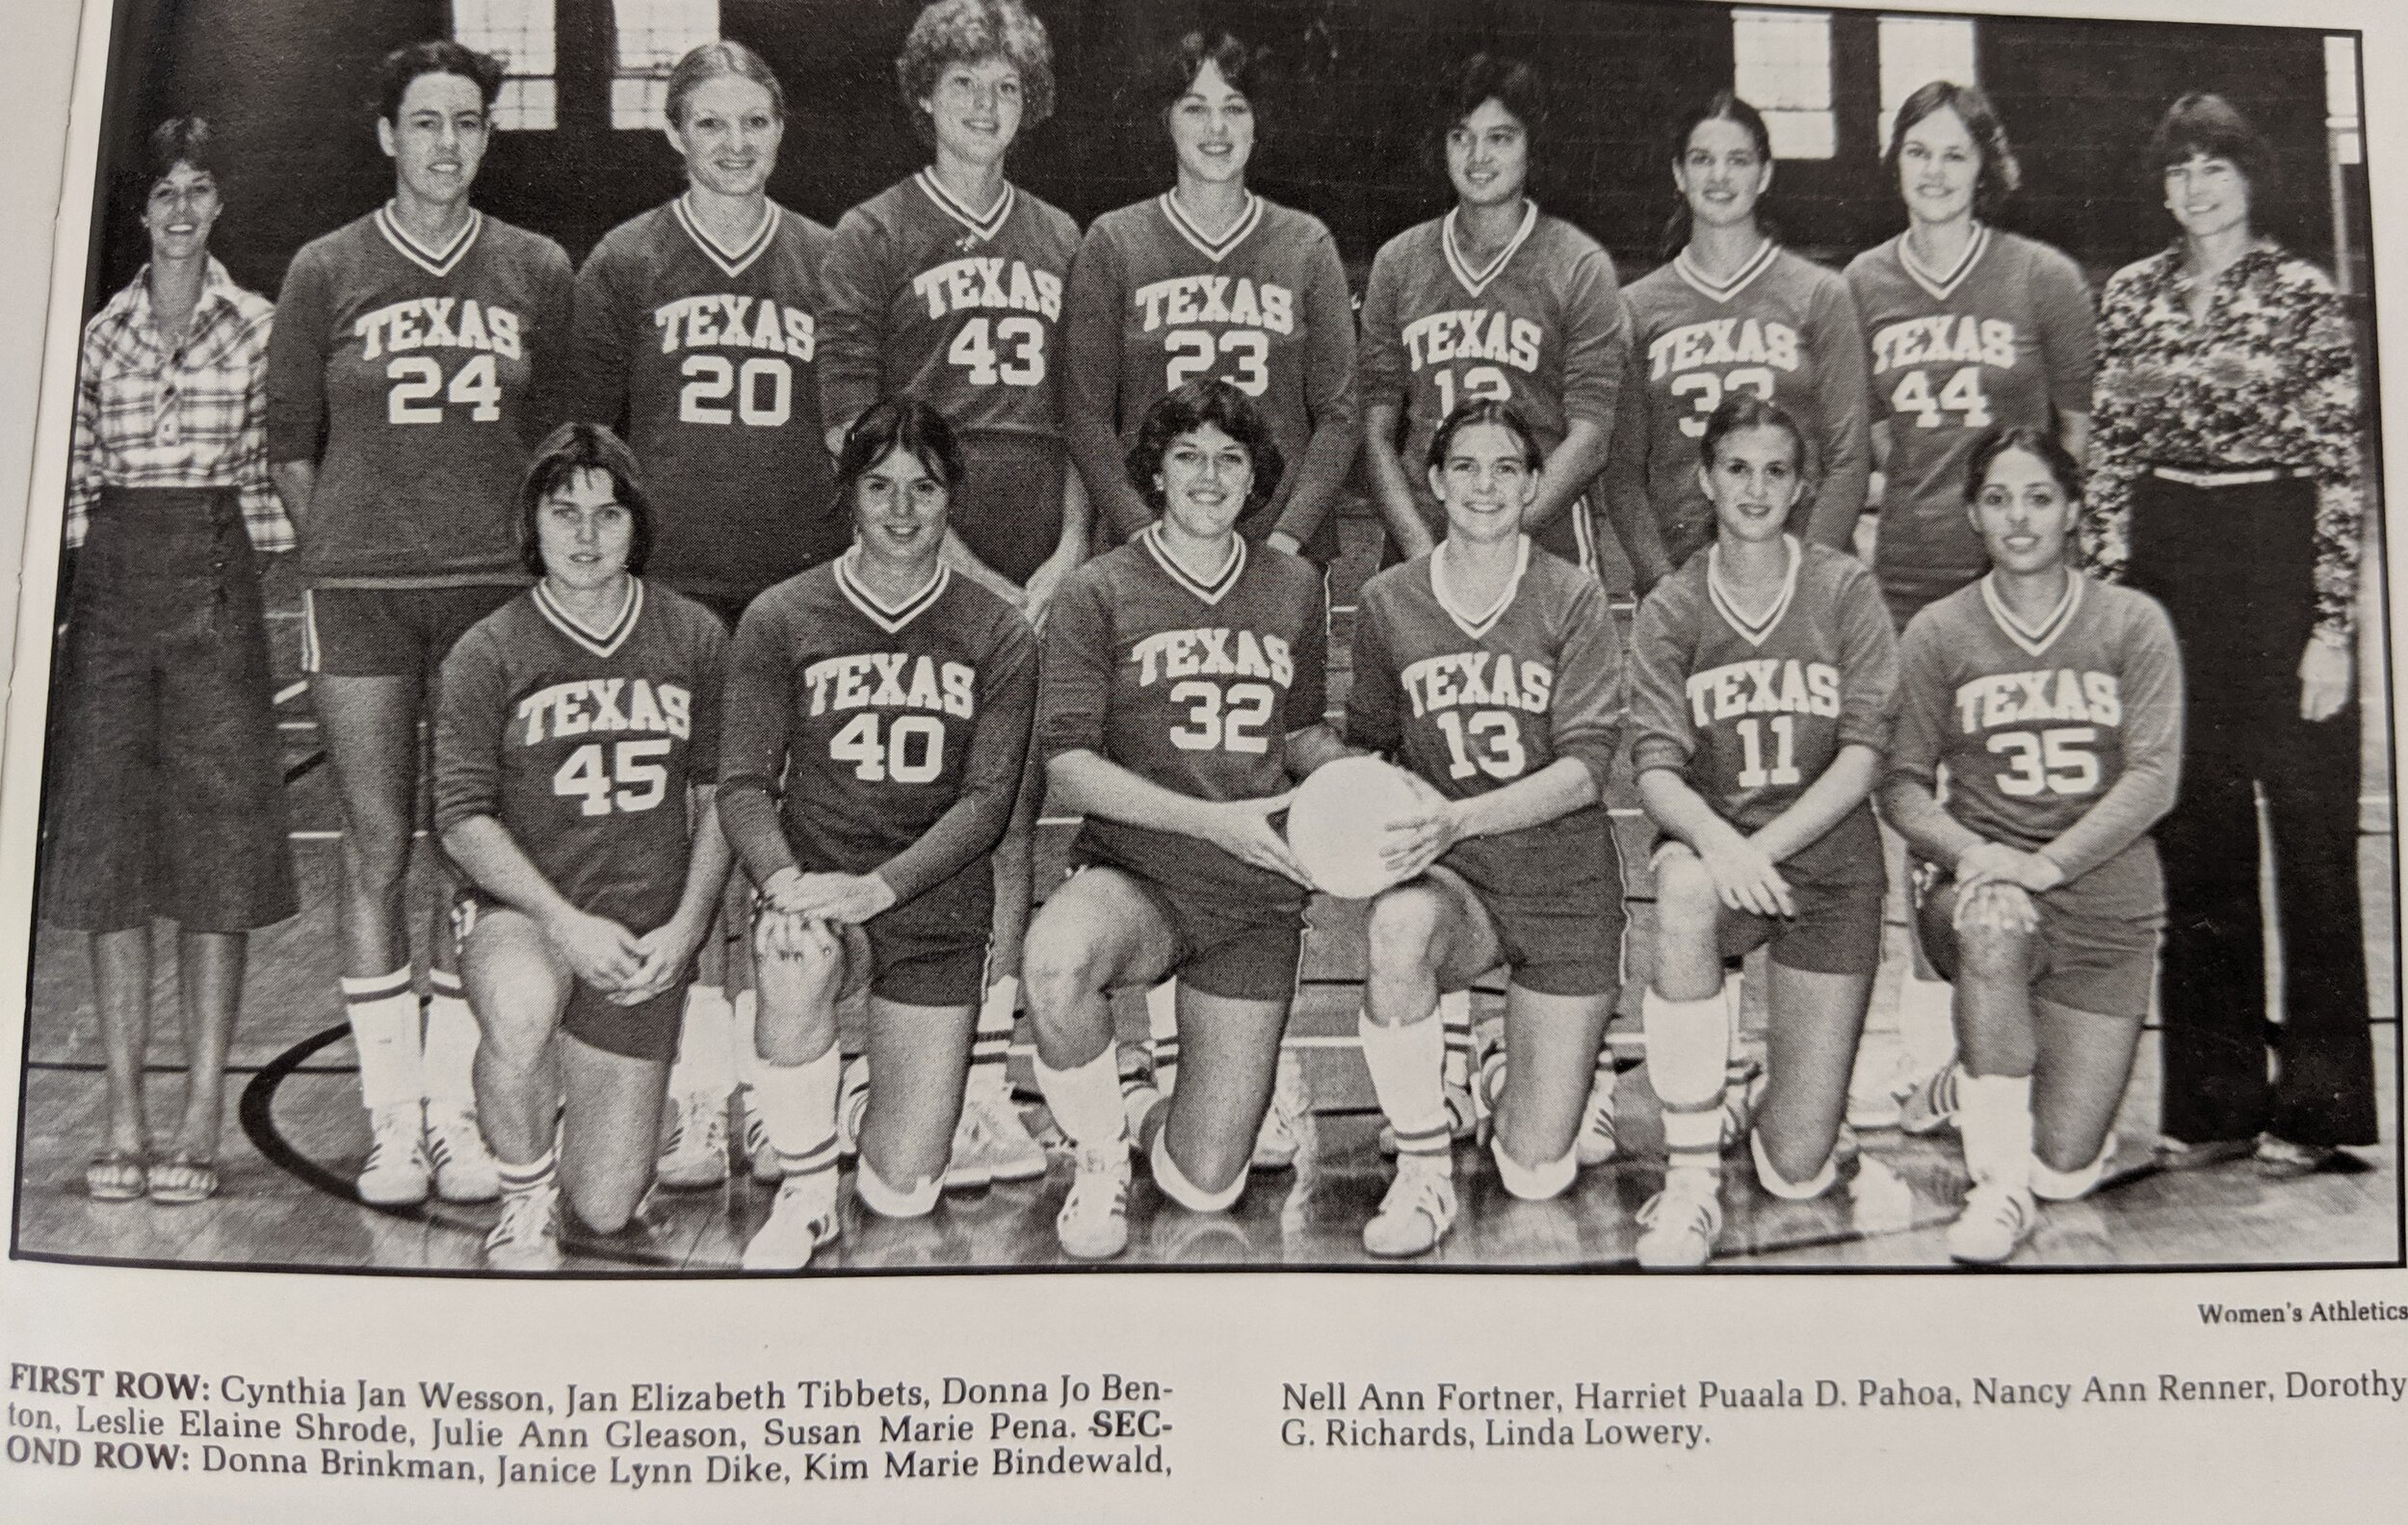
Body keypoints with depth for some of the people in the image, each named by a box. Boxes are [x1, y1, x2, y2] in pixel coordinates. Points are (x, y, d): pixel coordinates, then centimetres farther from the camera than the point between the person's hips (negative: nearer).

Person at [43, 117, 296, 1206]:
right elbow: (77, 478, 12)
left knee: (217, 837, -4)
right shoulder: (99, 333, 13)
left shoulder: (258, 327, 7)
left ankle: (201, 1118, 1)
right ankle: (122, 1116, 8)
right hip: (111, 584, 3)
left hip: (215, 583, -2)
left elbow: (273, 465, 7)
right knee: (106, 836, 1)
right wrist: (57, 597, 6)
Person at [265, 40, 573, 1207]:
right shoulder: (325, 271, 7)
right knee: (376, 850, 0)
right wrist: (341, 556, 4)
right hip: (358, 588, 0)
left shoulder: (536, 271, 10)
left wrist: (529, 545, 7)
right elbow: (289, 442, 12)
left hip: (498, 585, 1)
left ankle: (456, 1111, 9)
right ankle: (391, 1121, 8)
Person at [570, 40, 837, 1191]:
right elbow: (589, 433, 8)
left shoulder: (828, 262, 12)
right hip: (668, 582, -1)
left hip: (800, 582, 2)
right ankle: (696, 1096, 3)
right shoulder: (624, 264, 7)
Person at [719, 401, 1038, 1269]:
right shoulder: (779, 620, 3)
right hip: (813, 889, 0)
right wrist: (785, 882, -24)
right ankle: (805, 1193, -11)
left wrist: (877, 885, -21)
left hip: (937, 910, 0)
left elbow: (988, 797, -5)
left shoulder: (997, 635, 3)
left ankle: (886, 1091, 35)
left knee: (902, 1193, -4)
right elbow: (744, 782, -2)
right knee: (795, 965, -39)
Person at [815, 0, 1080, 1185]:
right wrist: (963, 569, -11)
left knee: (1011, 822, 5)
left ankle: (988, 1086, 13)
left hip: (1035, 578, 4)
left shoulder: (1060, 242, 18)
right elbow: (851, 432, -3)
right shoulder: (872, 237, 5)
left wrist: (1069, 551, 2)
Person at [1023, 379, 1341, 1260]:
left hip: (1255, 898, 3)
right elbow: (1067, 770, -11)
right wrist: (1211, 821, -22)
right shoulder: (1099, 593, -3)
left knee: (1205, 1188, -2)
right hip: (1134, 876, -2)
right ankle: (1101, 1153, -9)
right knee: (1057, 960, -41)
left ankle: (1157, 1121, 38)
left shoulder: (1294, 591, 9)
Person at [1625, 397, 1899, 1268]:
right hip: (1716, 845, 1)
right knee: (1683, 887, -41)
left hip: (1827, 862, 0)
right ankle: (1691, 1181, -26)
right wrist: (1715, 838, -31)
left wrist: (1766, 846, -23)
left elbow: (1864, 753, -8)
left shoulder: (1845, 590, -1)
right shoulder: (1670, 609, 1)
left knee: (1798, 1173, -7)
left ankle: (1781, 1096, 34)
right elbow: (1654, 768, -9)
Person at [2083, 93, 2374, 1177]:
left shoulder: (2306, 296, -1)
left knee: (2312, 834, 2)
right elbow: (2109, 456, 9)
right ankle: (2213, 1099, 18)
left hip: (2280, 558, -3)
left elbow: (2342, 472, -4)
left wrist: (2333, 626, -10)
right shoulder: (2129, 296, 9)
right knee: (2194, 841, 8)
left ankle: (2313, 1106, 13)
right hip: (2167, 566, 3)